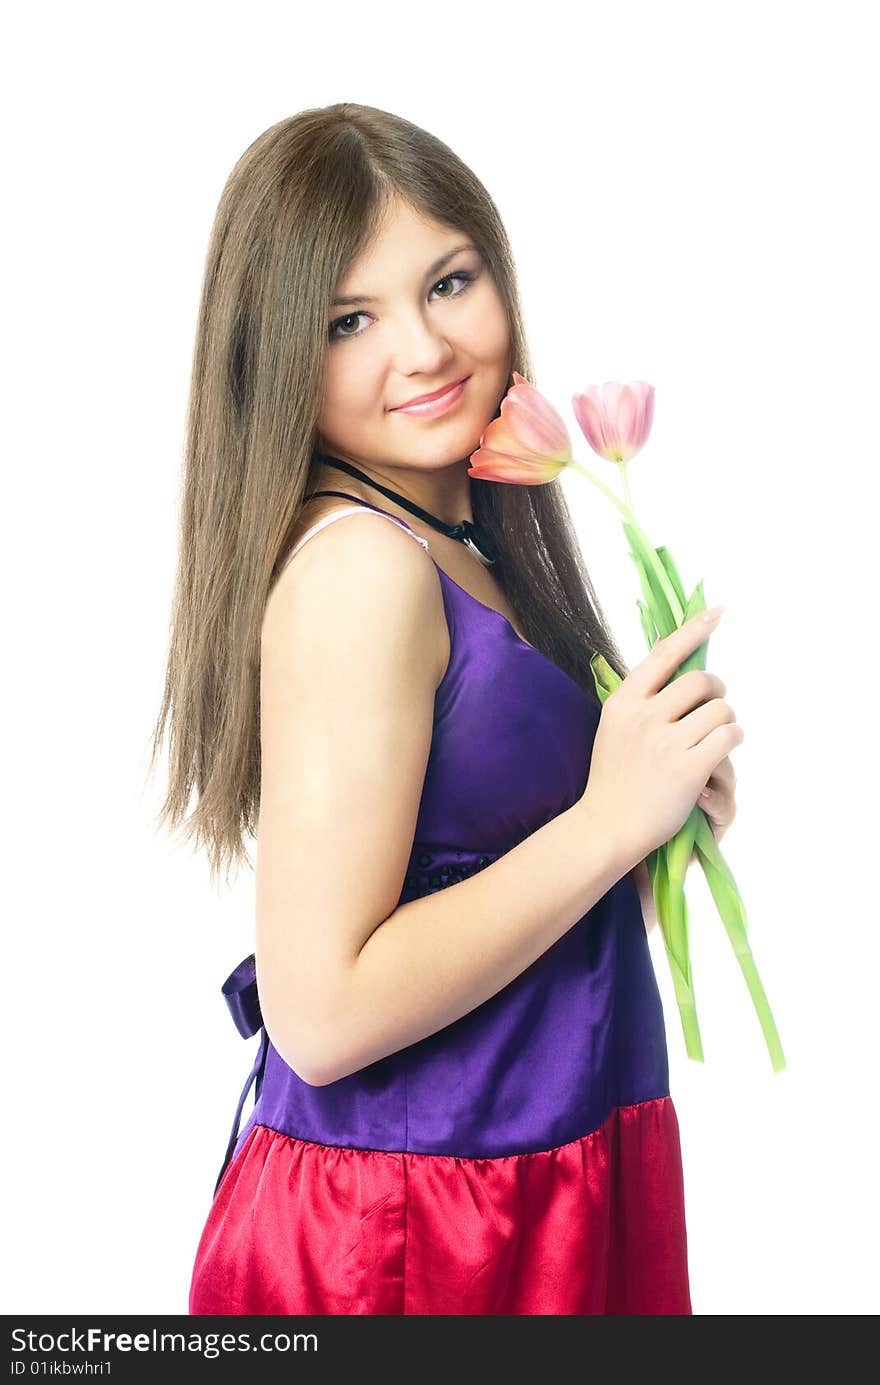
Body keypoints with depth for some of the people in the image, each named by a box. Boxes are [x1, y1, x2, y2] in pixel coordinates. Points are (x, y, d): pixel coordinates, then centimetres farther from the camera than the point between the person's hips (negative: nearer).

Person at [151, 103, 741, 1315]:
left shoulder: (465, 541, 4)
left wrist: (667, 776, -2)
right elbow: (324, 1012, -25)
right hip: (405, 1228, -8)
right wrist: (609, 819, -22)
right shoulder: (359, 566, -22)